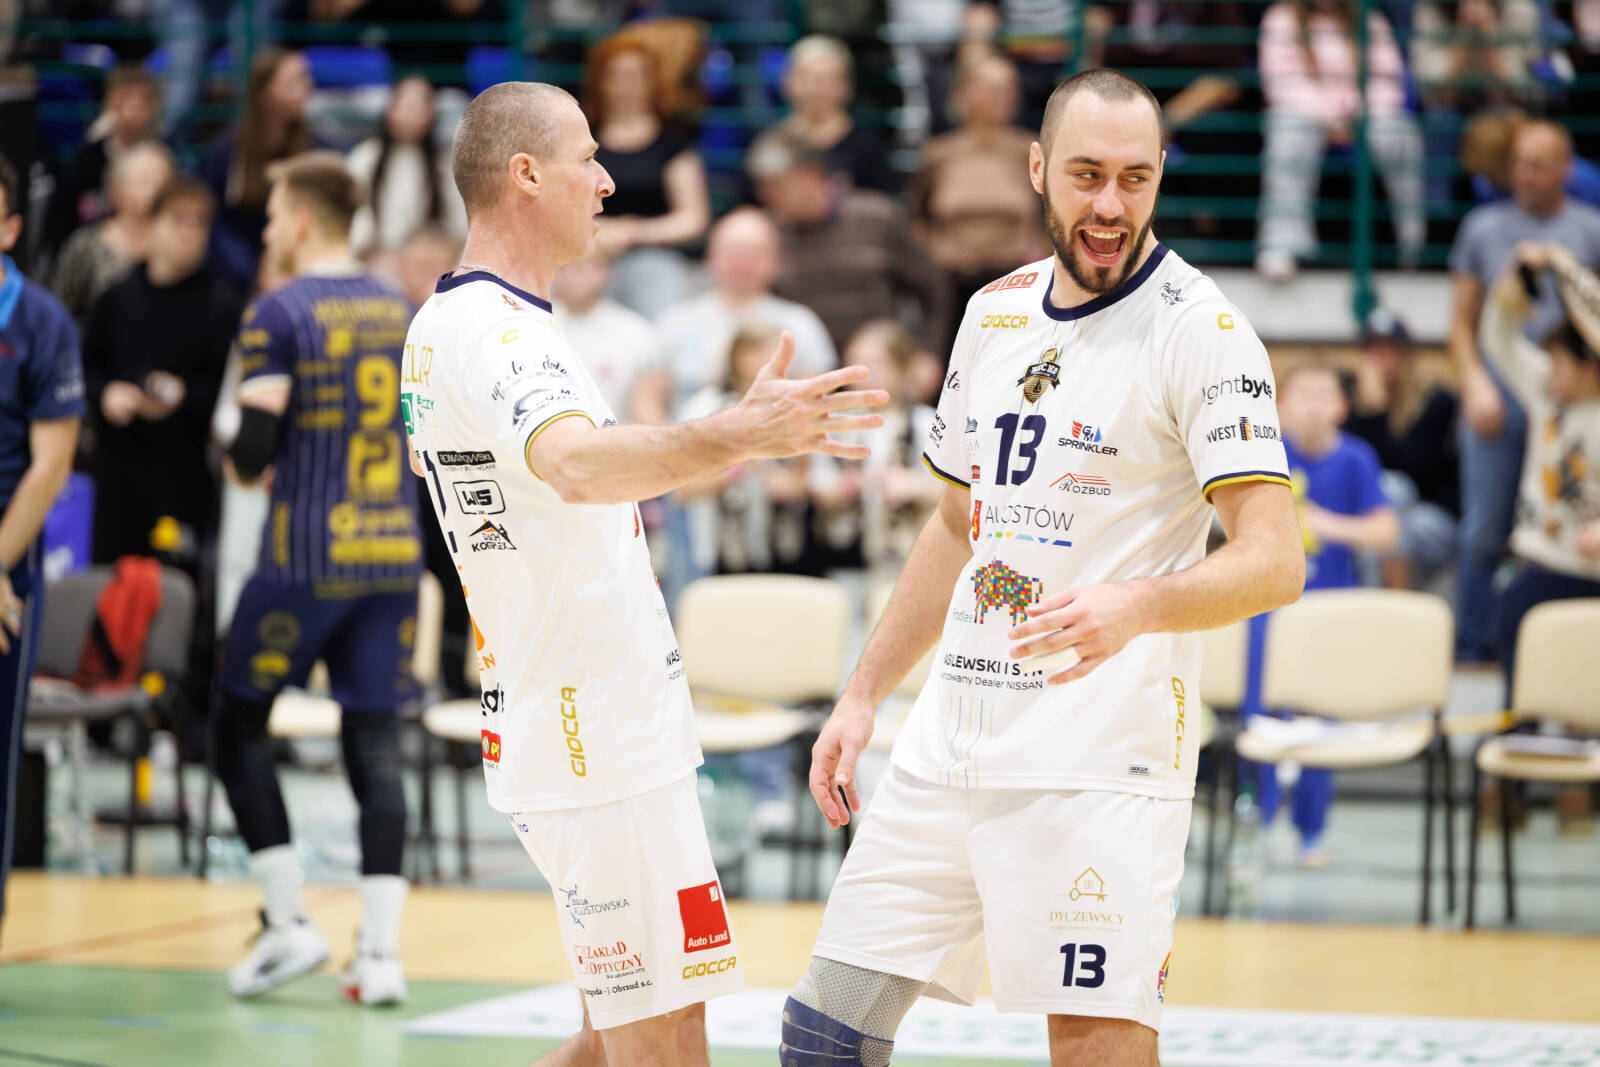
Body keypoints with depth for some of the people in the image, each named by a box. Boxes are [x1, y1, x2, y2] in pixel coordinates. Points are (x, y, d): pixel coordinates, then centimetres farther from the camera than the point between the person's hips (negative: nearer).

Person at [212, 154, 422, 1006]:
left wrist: (241, 465, 9)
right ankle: (381, 951, -2)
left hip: (306, 559, -5)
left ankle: (289, 924, 4)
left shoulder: (279, 314, -7)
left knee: (238, 726, 10)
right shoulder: (402, 312, 11)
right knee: (375, 745, 5)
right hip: (394, 554, 5)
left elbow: (254, 449, -13)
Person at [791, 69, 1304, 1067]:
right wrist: (865, 694, 20)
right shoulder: (997, 311, 13)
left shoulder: (1199, 330, -9)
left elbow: (1274, 561, -17)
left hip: (1099, 754, -7)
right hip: (952, 739, 7)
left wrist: (1134, 606, -34)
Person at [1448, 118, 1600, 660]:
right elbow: (1462, 321, 13)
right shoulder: (1483, 227, 12)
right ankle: (1470, 646, 9)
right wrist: (1476, 386, -1)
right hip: (1498, 391, 1)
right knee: (1484, 530, -2)